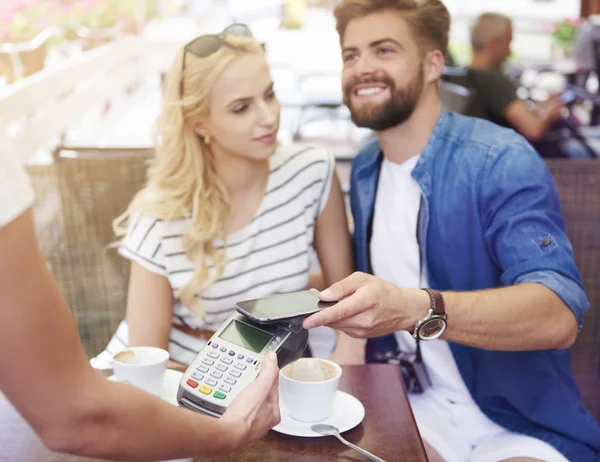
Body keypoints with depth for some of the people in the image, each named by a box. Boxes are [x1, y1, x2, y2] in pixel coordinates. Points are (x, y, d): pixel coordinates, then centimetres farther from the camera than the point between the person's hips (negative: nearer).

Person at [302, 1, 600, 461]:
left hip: (520, 424, -4)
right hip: (409, 404, 5)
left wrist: (413, 309, -42)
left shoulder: (500, 160, -15)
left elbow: (559, 316, -28)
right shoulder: (363, 170, 6)